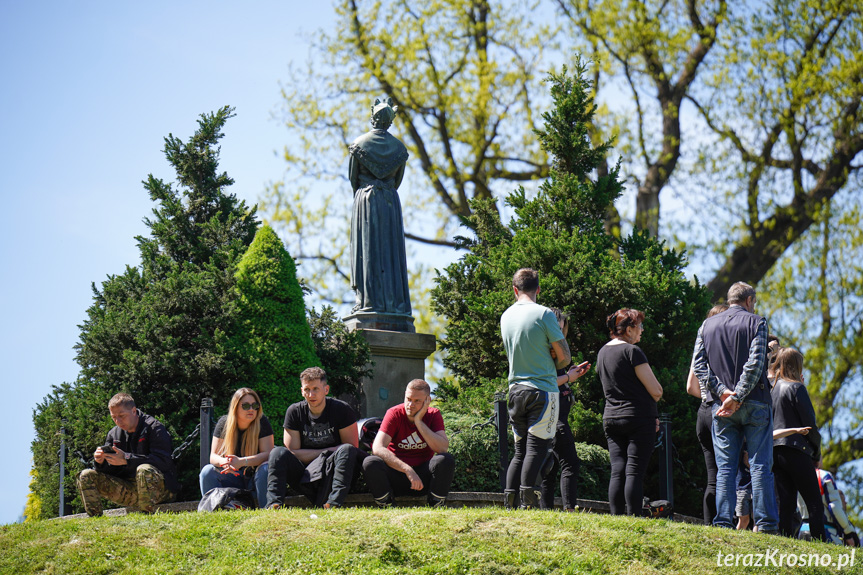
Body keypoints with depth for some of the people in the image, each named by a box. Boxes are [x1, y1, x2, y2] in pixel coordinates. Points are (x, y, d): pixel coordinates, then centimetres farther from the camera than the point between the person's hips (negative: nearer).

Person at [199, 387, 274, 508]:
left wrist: (242, 462, -33)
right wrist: (224, 462, -31)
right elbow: (213, 456, -6)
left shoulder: (262, 422, -9)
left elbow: (268, 454, -18)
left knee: (266, 468, -33)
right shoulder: (224, 423, -4)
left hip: (255, 478, -2)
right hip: (234, 478, 2)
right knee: (207, 471, -22)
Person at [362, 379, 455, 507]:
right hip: (397, 475, -1)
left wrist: (419, 422, -20)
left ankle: (436, 506, -12)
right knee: (370, 462, -30)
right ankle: (387, 505, -12)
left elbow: (443, 448, -18)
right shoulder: (394, 414, -7)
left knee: (446, 460, -28)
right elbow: (378, 448, -22)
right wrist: (408, 470, -32)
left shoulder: (434, 415, -1)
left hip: (424, 477, 1)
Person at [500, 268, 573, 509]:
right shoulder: (544, 314, -9)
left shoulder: (506, 316, 10)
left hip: (515, 389, 6)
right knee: (537, 449, -8)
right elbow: (565, 356, -6)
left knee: (520, 451, 10)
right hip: (542, 390, -6)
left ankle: (509, 503, 3)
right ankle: (528, 503, -17)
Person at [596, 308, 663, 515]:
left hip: (610, 418, 7)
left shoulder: (602, 352, 14)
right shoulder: (632, 351, -11)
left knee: (617, 471, 4)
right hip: (639, 419, -7)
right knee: (635, 472, -8)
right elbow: (656, 390, -13)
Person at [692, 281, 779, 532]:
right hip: (754, 403, -3)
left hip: (721, 407, 3)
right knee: (760, 465, -2)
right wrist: (737, 397, -15)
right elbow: (755, 363, -13)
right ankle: (765, 523, -5)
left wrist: (722, 391, -6)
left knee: (725, 467, 4)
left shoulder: (707, 325, 12)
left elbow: (698, 364, 2)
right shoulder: (756, 322, 0)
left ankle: (723, 521, -2)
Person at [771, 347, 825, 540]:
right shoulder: (796, 387, -6)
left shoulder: (773, 389, 14)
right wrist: (817, 452, 3)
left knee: (787, 503, 5)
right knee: (815, 504, -5)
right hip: (796, 450, -7)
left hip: (775, 450, 7)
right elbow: (809, 423, -7)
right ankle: (819, 541, -13)